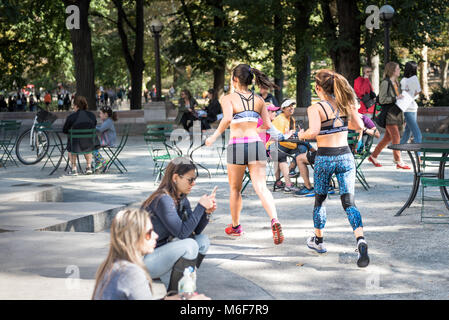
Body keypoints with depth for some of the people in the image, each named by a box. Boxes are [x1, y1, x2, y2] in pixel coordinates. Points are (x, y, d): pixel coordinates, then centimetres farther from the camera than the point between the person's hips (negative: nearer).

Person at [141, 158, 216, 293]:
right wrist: (201, 207, -22)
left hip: (161, 249, 9)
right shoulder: (163, 199, -23)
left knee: (203, 241, 0)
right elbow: (182, 233, -26)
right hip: (143, 260, -9)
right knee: (189, 245, -25)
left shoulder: (182, 199, 5)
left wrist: (207, 212, -9)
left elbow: (195, 230, 8)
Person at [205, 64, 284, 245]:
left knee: (235, 189, 16)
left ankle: (235, 226, 31)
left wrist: (214, 137, -10)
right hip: (256, 144, 2)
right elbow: (268, 125, 9)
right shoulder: (259, 100, 10)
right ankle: (274, 220, -29)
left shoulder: (228, 98, -2)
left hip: (237, 145, -2)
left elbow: (227, 118, -21)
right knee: (261, 188, -6)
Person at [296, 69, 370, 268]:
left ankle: (318, 240, 33)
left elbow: (313, 132, -24)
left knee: (319, 200, 18)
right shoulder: (346, 104, 4)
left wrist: (302, 135, -3)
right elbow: (359, 126, 13)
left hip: (324, 158, -3)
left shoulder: (316, 108, -10)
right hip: (345, 156, 3)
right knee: (348, 202, 0)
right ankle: (361, 240, -22)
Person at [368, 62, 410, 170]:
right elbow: (382, 100, -16)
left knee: (388, 138, 11)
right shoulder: (385, 82, -11)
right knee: (396, 137, -9)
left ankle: (373, 156, 22)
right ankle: (399, 162, -4)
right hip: (389, 114, -9)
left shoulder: (396, 82, 16)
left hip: (396, 113, 9)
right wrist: (395, 98, -19)